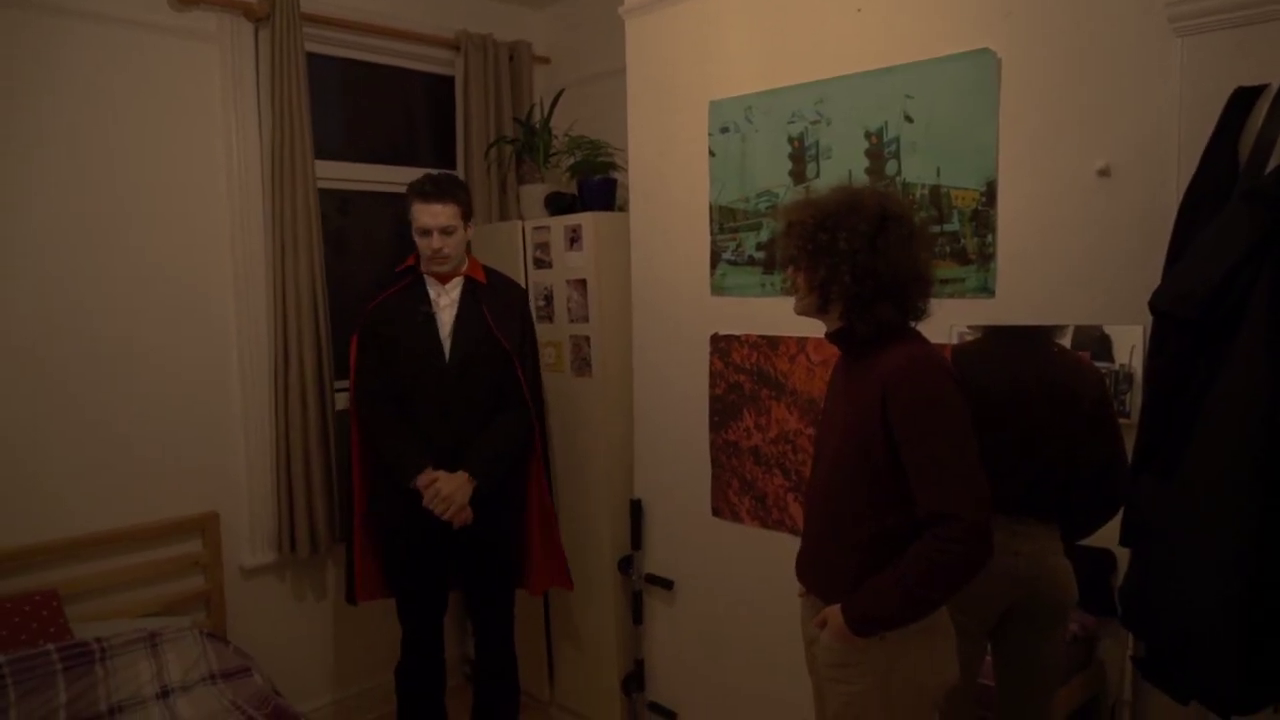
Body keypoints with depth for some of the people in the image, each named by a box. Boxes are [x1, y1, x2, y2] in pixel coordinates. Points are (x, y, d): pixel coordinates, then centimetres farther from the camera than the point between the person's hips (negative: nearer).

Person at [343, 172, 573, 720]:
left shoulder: (506, 301, -2)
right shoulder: (385, 309, 1)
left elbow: (523, 405, -6)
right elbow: (373, 409, -2)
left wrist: (469, 478, -14)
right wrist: (424, 479, -14)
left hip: (489, 500, 0)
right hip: (411, 503, 1)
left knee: (495, 636, 13)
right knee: (419, 639, 14)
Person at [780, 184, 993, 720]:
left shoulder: (911, 370, -22)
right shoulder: (857, 356, 3)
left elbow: (964, 533, -26)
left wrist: (863, 613, -19)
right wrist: (827, 601, 6)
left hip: (883, 637, -7)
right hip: (831, 617, 7)